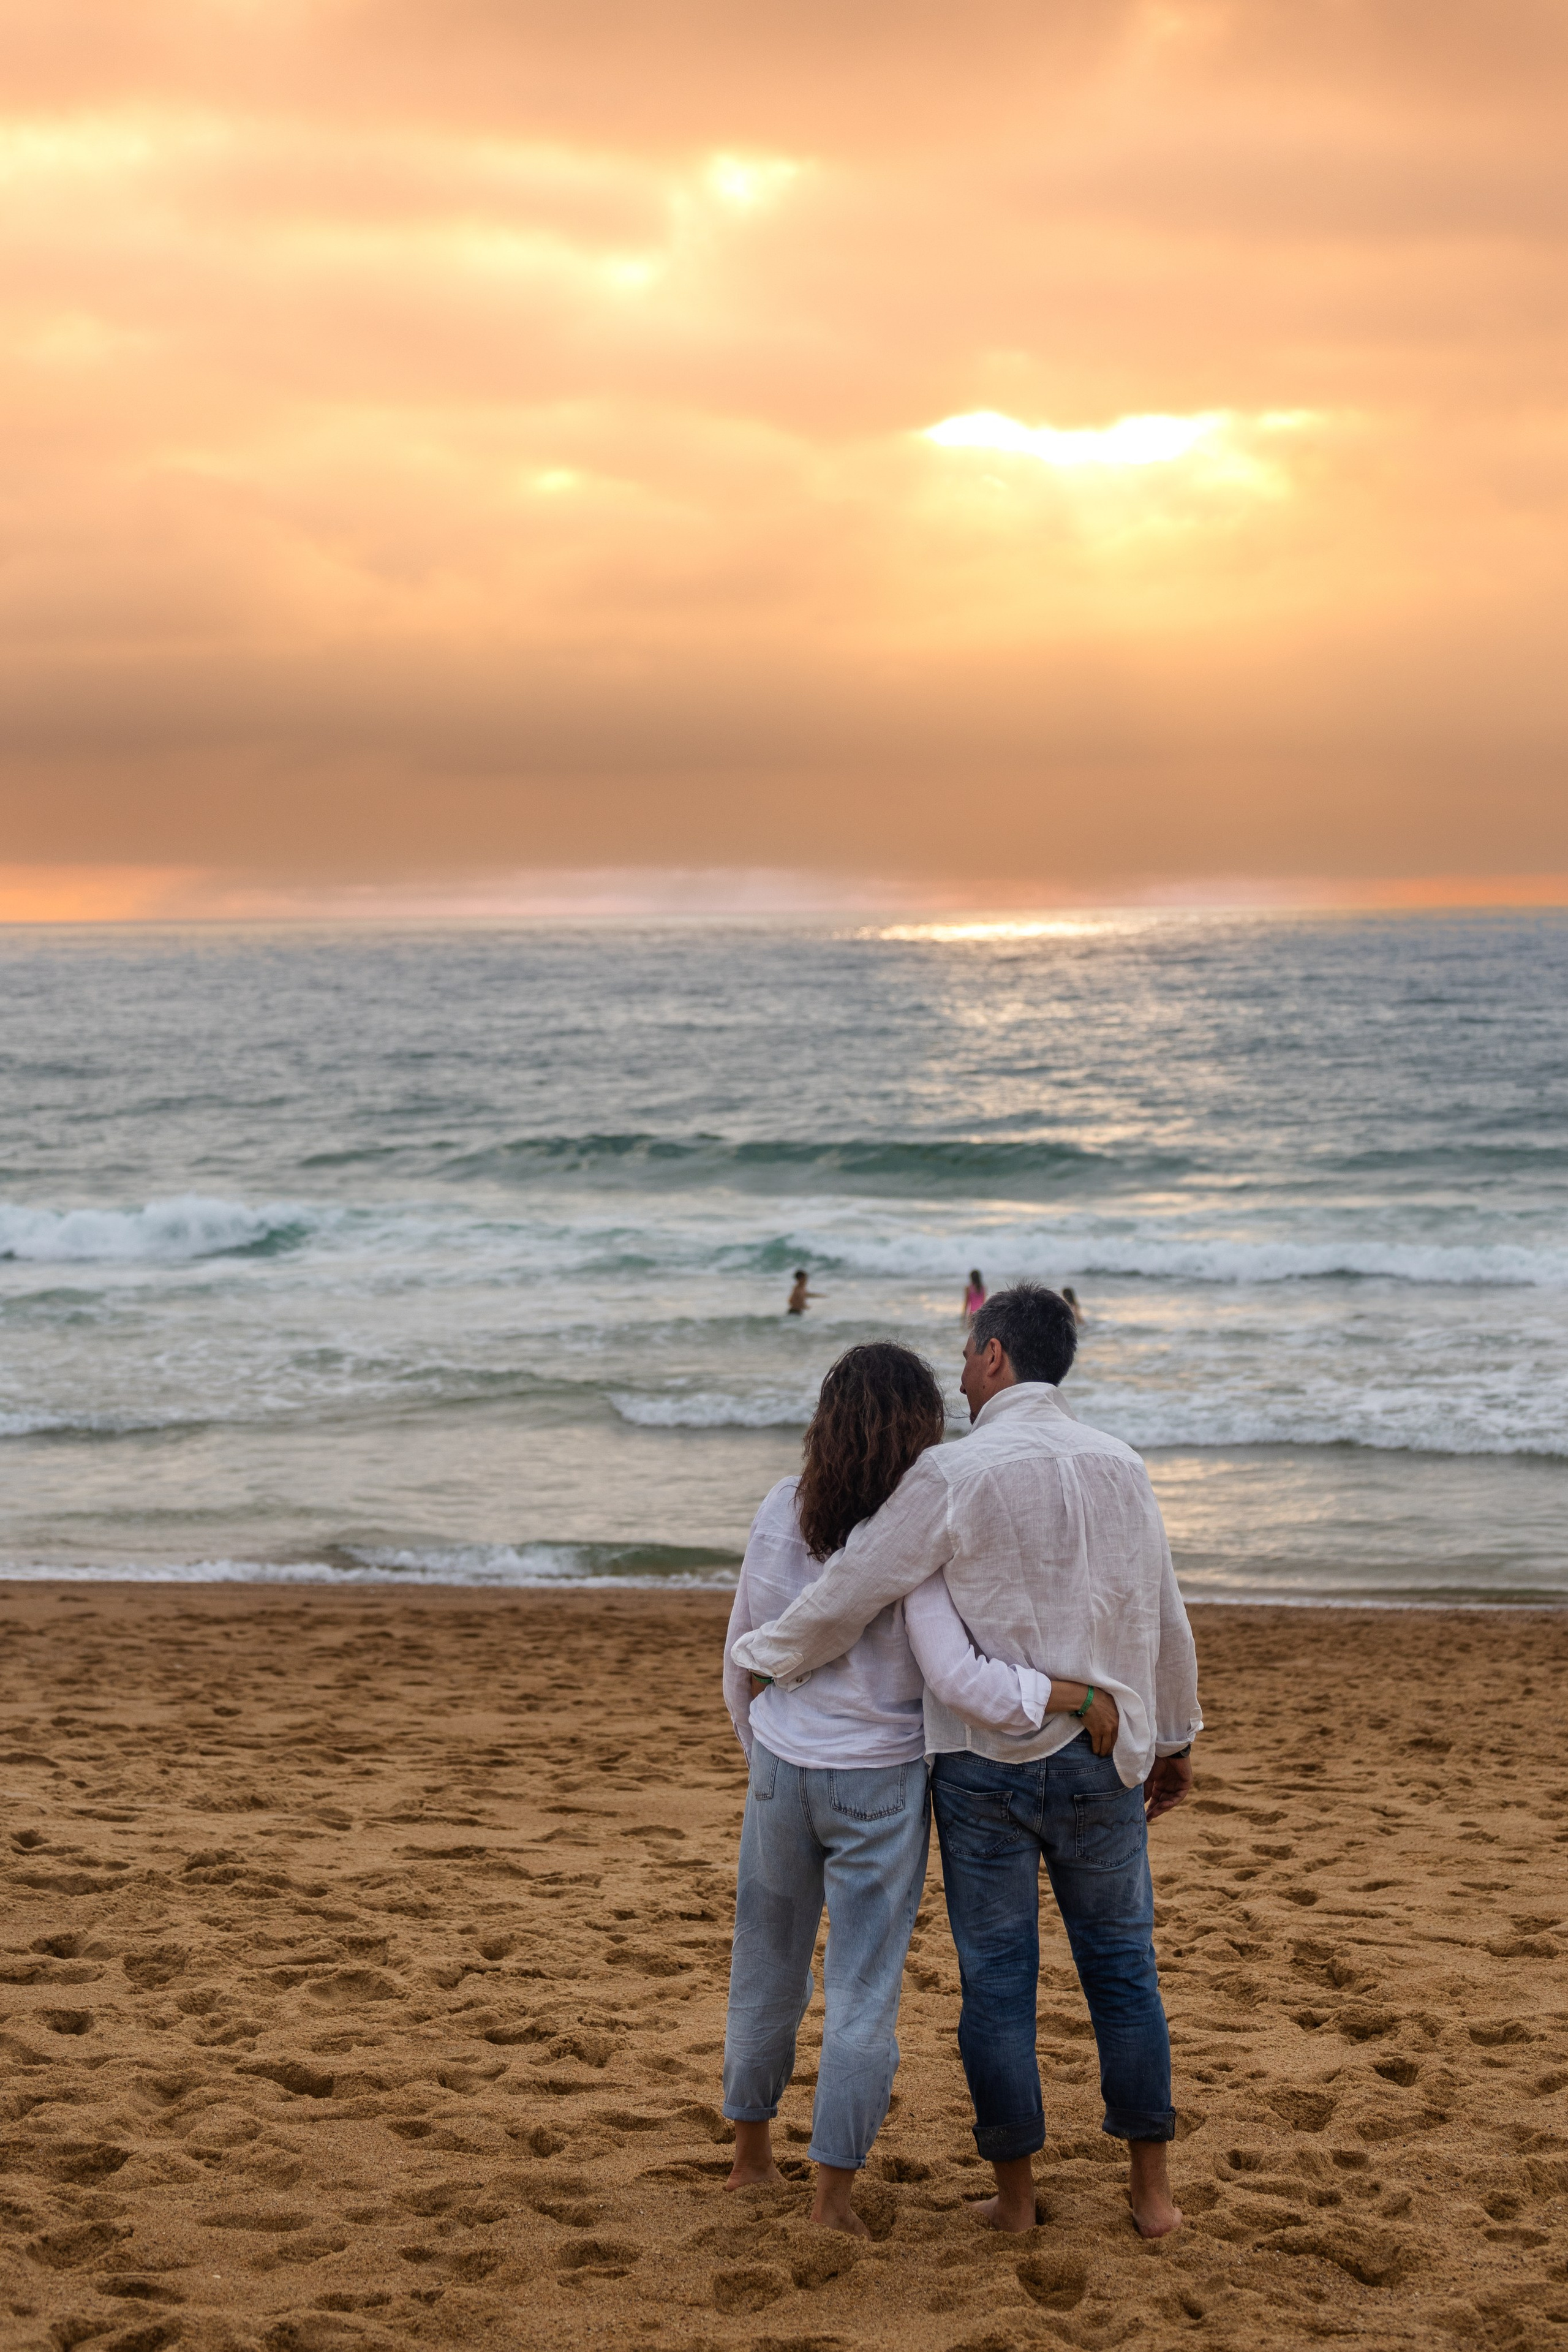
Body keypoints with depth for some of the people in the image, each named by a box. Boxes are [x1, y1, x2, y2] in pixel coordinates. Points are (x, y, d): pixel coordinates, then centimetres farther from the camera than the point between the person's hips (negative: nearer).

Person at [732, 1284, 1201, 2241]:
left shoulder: (954, 1474, -13)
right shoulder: (1120, 1467, 2)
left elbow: (849, 1594, -11)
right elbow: (1165, 1621, 9)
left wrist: (764, 1659, 6)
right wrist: (1176, 1739, 22)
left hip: (985, 1761, -3)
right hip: (1099, 1763, 3)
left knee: (998, 1979, 8)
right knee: (1123, 1965, 14)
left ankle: (1015, 2193, 16)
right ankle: (1153, 2189, 18)